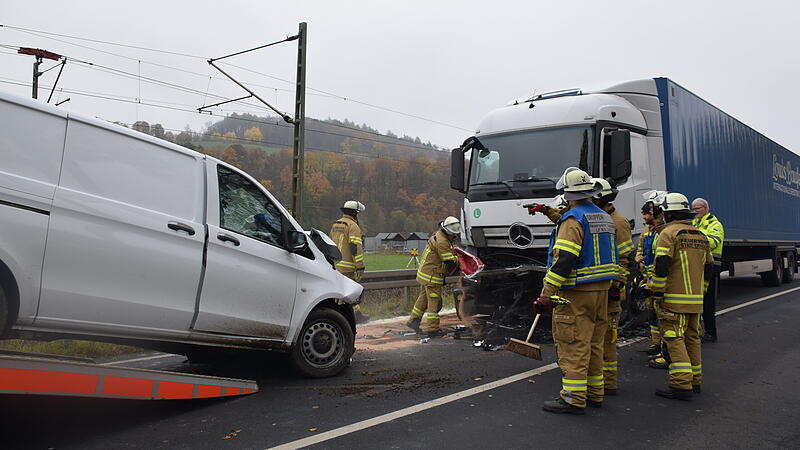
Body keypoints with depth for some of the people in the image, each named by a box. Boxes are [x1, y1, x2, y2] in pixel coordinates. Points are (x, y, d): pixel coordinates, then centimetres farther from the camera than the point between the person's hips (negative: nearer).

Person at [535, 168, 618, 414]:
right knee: (594, 343, 16)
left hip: (576, 293, -9)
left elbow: (563, 260, -22)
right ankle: (594, 393, 25)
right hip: (602, 290, 9)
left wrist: (546, 294, -22)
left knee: (573, 345, -5)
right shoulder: (605, 218, 16)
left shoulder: (573, 220, -14)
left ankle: (573, 398, -2)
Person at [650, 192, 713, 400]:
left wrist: (657, 293, -13)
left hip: (674, 299, -8)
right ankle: (694, 381, 24)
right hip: (695, 300, 8)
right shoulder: (700, 235, 16)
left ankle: (681, 385, -9)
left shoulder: (668, 233, -10)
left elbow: (661, 266, -18)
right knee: (692, 338, 16)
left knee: (674, 340, -6)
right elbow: (709, 267, 20)